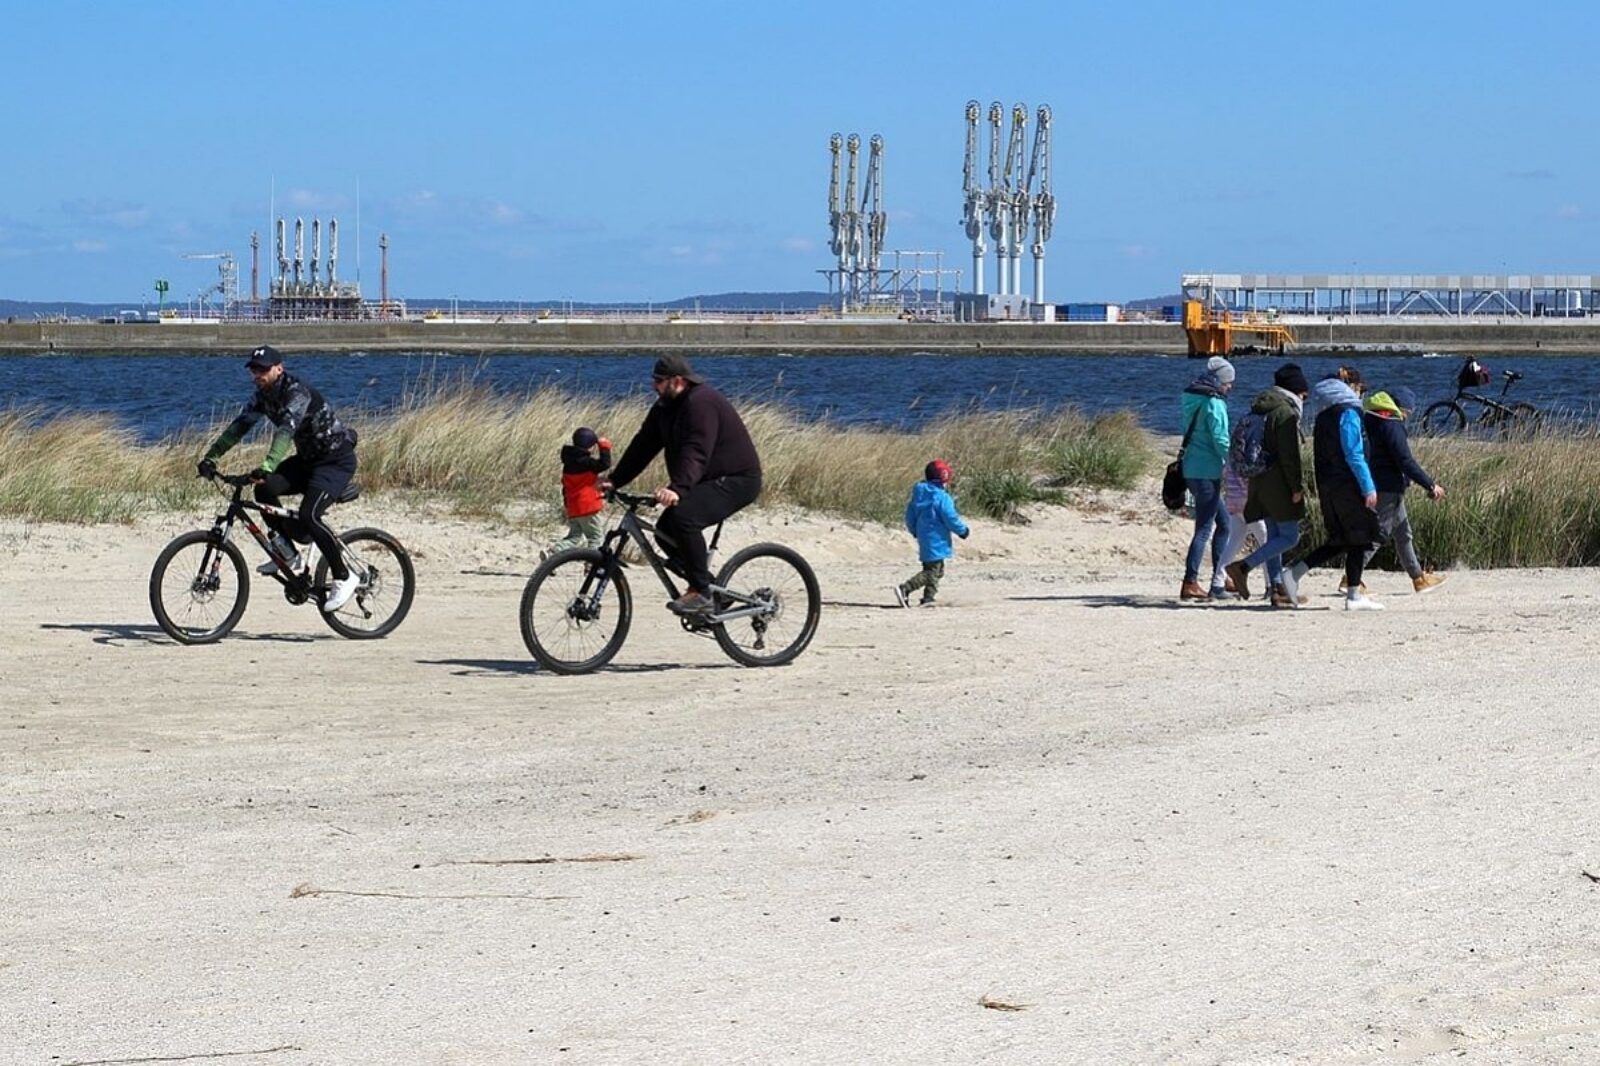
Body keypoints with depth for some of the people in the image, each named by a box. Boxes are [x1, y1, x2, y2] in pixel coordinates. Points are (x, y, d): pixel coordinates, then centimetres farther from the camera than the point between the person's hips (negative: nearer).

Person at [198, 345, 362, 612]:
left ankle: (344, 578, -12)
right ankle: (287, 553, 2)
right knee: (265, 488, -13)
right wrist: (211, 457, -16)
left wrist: (267, 467, -52)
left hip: (336, 460, -8)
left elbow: (286, 430, -39)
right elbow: (239, 426, -4)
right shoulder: (263, 396, 1)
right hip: (308, 458, 8)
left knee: (308, 515, -25)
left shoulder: (298, 393, -25)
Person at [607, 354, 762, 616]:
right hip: (709, 481, 10)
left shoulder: (701, 403, -24)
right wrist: (614, 481, 3)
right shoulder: (665, 407, 7)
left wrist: (677, 489, -48)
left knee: (683, 516, -30)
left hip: (737, 480, -10)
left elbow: (696, 452, -36)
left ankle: (701, 593, -23)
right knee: (665, 532, 3)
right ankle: (711, 587, 15)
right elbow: (643, 445, 9)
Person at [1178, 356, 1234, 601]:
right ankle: (1190, 583, -7)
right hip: (1207, 472, -9)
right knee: (1204, 528, -5)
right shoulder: (1214, 403, -14)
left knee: (1223, 522, 18)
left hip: (1192, 468, 9)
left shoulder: (1193, 401, 12)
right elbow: (1221, 440, -18)